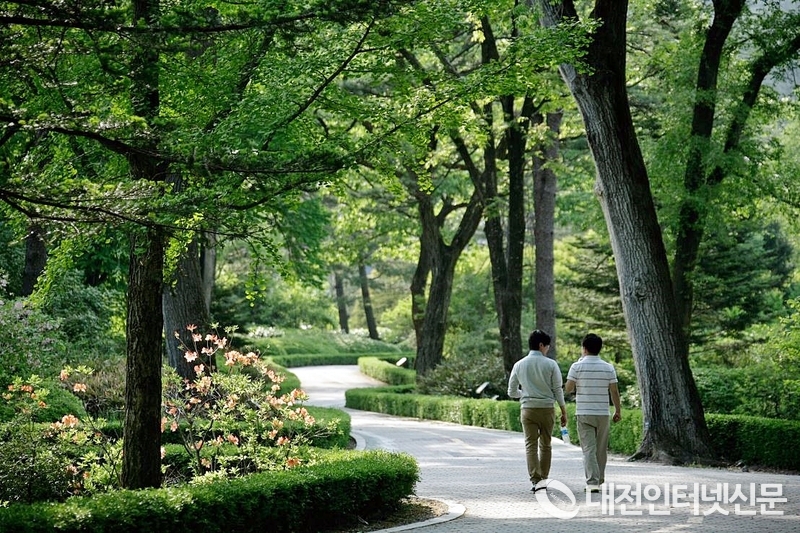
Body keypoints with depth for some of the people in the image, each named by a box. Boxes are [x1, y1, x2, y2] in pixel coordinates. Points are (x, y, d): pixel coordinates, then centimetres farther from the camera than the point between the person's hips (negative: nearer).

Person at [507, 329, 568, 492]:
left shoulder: (519, 365, 2)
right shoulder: (551, 364, -5)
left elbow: (512, 392, 6)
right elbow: (558, 390, -3)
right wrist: (564, 412, 6)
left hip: (528, 409, 0)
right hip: (547, 409, 0)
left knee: (531, 445, -1)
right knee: (545, 445, 13)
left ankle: (536, 479, -16)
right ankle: (543, 478, 17)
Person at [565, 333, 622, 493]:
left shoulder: (577, 367, -6)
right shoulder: (608, 368, 1)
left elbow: (568, 389, -7)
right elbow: (614, 391, 1)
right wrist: (618, 411, 11)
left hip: (584, 413, -2)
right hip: (603, 413, 2)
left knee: (588, 449, -3)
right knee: (601, 448, 13)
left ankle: (592, 481, -14)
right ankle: (599, 479, 22)